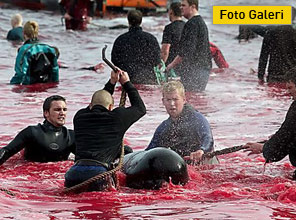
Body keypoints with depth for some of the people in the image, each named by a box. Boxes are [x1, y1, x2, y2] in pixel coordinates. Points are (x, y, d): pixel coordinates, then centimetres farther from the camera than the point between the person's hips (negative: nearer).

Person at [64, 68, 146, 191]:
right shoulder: (116, 117, 12)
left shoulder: (79, 117, 22)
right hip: (98, 171, -4)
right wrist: (126, 83, 43)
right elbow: (140, 108, 32)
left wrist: (112, 83, 52)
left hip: (75, 172, 4)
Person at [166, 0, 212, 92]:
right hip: (204, 68, 10)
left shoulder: (192, 24, -14)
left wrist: (173, 64, -11)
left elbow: (187, 50, -20)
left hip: (194, 69, -10)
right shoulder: (201, 22, 20)